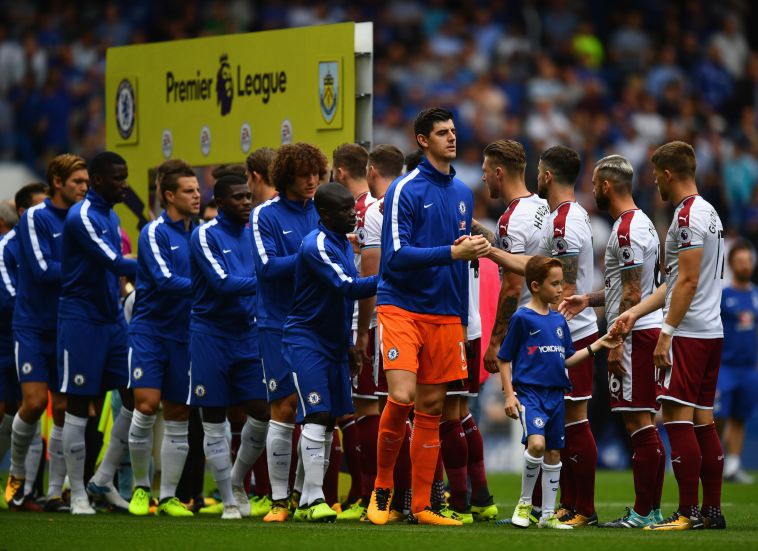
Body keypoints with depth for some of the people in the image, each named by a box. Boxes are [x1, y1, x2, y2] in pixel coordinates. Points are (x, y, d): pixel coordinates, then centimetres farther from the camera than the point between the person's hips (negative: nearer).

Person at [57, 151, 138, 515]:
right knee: (78, 405, -2)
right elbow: (113, 263, -22)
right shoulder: (82, 217, -14)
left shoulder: (111, 217, 14)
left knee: (136, 397, 3)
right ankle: (78, 494, 4)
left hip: (112, 318, 8)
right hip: (82, 320, -8)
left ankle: (103, 480, 14)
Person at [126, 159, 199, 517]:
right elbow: (165, 280, -18)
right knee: (147, 405, -13)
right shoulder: (155, 232, -8)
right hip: (150, 329, -5)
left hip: (184, 334, 5)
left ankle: (168, 496, 12)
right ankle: (140, 488, 4)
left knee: (178, 417, 5)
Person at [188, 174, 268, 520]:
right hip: (211, 335, -5)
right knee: (214, 420, 0)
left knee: (262, 413, -2)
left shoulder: (253, 234, 9)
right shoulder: (206, 236, -9)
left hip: (248, 333, 5)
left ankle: (237, 480, 22)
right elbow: (223, 283, -19)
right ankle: (229, 501, 8)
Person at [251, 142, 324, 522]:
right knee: (285, 409, -5)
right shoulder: (265, 215, -1)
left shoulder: (322, 213, 11)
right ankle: (279, 500, 0)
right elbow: (267, 266, -12)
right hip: (279, 325, -4)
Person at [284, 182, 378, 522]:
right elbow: (347, 288, -25)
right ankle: (313, 499, -17)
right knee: (316, 417, -16)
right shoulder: (316, 246, -16)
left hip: (334, 343, 9)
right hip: (305, 340, -9)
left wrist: (348, 344, 21)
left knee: (329, 422, 7)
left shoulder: (344, 244, 13)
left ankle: (307, 501, 12)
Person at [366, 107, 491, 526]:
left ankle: (421, 506, 10)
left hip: (445, 314, 6)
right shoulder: (405, 191, -8)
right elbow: (397, 255, -15)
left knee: (431, 407, 5)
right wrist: (453, 252, -20)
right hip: (402, 307, -6)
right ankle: (382, 485, 3)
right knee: (401, 396, -18)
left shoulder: (462, 193, 12)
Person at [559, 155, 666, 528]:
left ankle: (642, 513, -9)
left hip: (635, 335, -11)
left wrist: (617, 343, -17)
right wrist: (589, 300, 19)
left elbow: (632, 293, -18)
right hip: (648, 330, 11)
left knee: (638, 423, -9)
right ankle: (652, 509, 14)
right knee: (644, 424, 12)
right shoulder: (640, 223, 18)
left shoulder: (628, 229, -15)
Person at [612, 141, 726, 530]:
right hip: (711, 333, 10)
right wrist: (635, 312, 19)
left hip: (689, 334, -10)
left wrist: (667, 333, -16)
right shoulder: (708, 212, 18)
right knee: (703, 420, 10)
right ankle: (712, 511, 11)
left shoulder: (688, 215, -13)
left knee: (677, 417, -9)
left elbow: (687, 282, -18)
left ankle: (688, 513, -11)